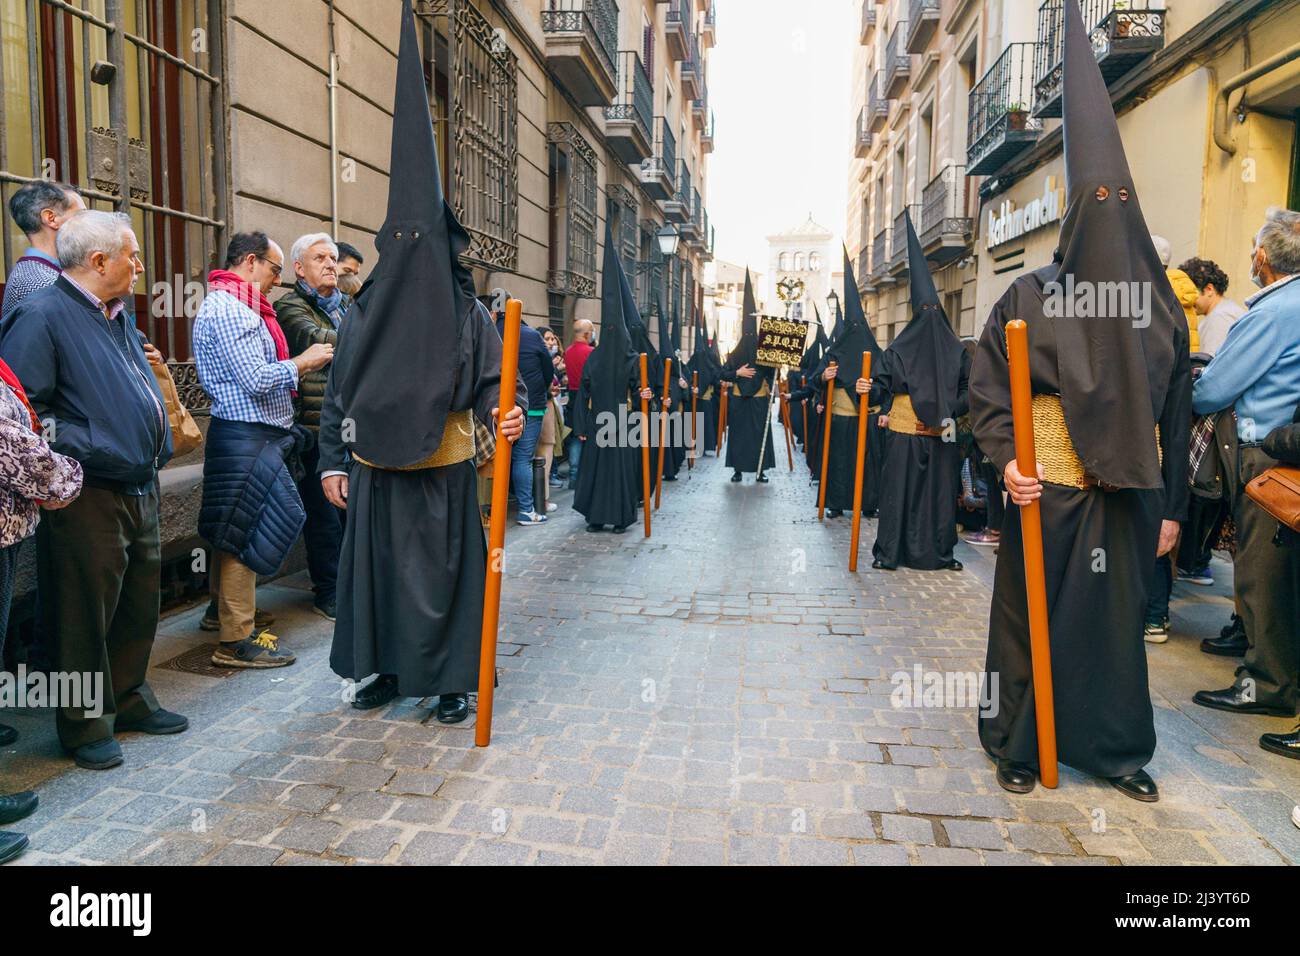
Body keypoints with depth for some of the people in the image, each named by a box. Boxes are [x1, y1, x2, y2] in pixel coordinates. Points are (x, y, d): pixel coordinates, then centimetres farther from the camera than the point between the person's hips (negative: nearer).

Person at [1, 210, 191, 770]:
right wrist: (83, 450, -20)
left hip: (139, 489, 9)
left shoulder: (116, 318, 17)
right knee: (86, 614, 3)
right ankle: (86, 726, 17)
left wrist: (154, 445, 17)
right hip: (87, 498, -9)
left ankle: (128, 699, 32)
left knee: (140, 604, 16)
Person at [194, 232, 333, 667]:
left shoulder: (236, 306, 20)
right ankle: (236, 640, 2)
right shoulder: (225, 309, -14)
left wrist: (302, 365, 12)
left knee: (235, 534, 17)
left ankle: (226, 614, 29)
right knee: (245, 535, -5)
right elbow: (256, 380, -21)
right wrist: (304, 362, -7)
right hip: (246, 436, -10)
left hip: (255, 435, 10)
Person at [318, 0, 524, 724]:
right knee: (377, 566, 10)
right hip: (375, 471, 3)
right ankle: (386, 669, 26)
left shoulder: (469, 314, -2)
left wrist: (508, 412, -27)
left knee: (447, 570, 3)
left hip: (444, 471, -3)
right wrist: (334, 462, 6)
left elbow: (493, 381, -5)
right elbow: (339, 394, 9)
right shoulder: (362, 316, 7)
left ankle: (454, 678, 15)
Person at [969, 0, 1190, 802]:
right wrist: (1006, 460, -20)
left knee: (1119, 619, 12)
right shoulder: (1030, 294, -2)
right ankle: (1018, 746, 22)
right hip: (1046, 489, -3)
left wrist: (1171, 506, 7)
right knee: (1032, 616, 6)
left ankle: (1118, 749, 30)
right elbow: (988, 387, -5)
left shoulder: (1161, 306, 7)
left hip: (1126, 493, 3)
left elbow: (1176, 412, 9)